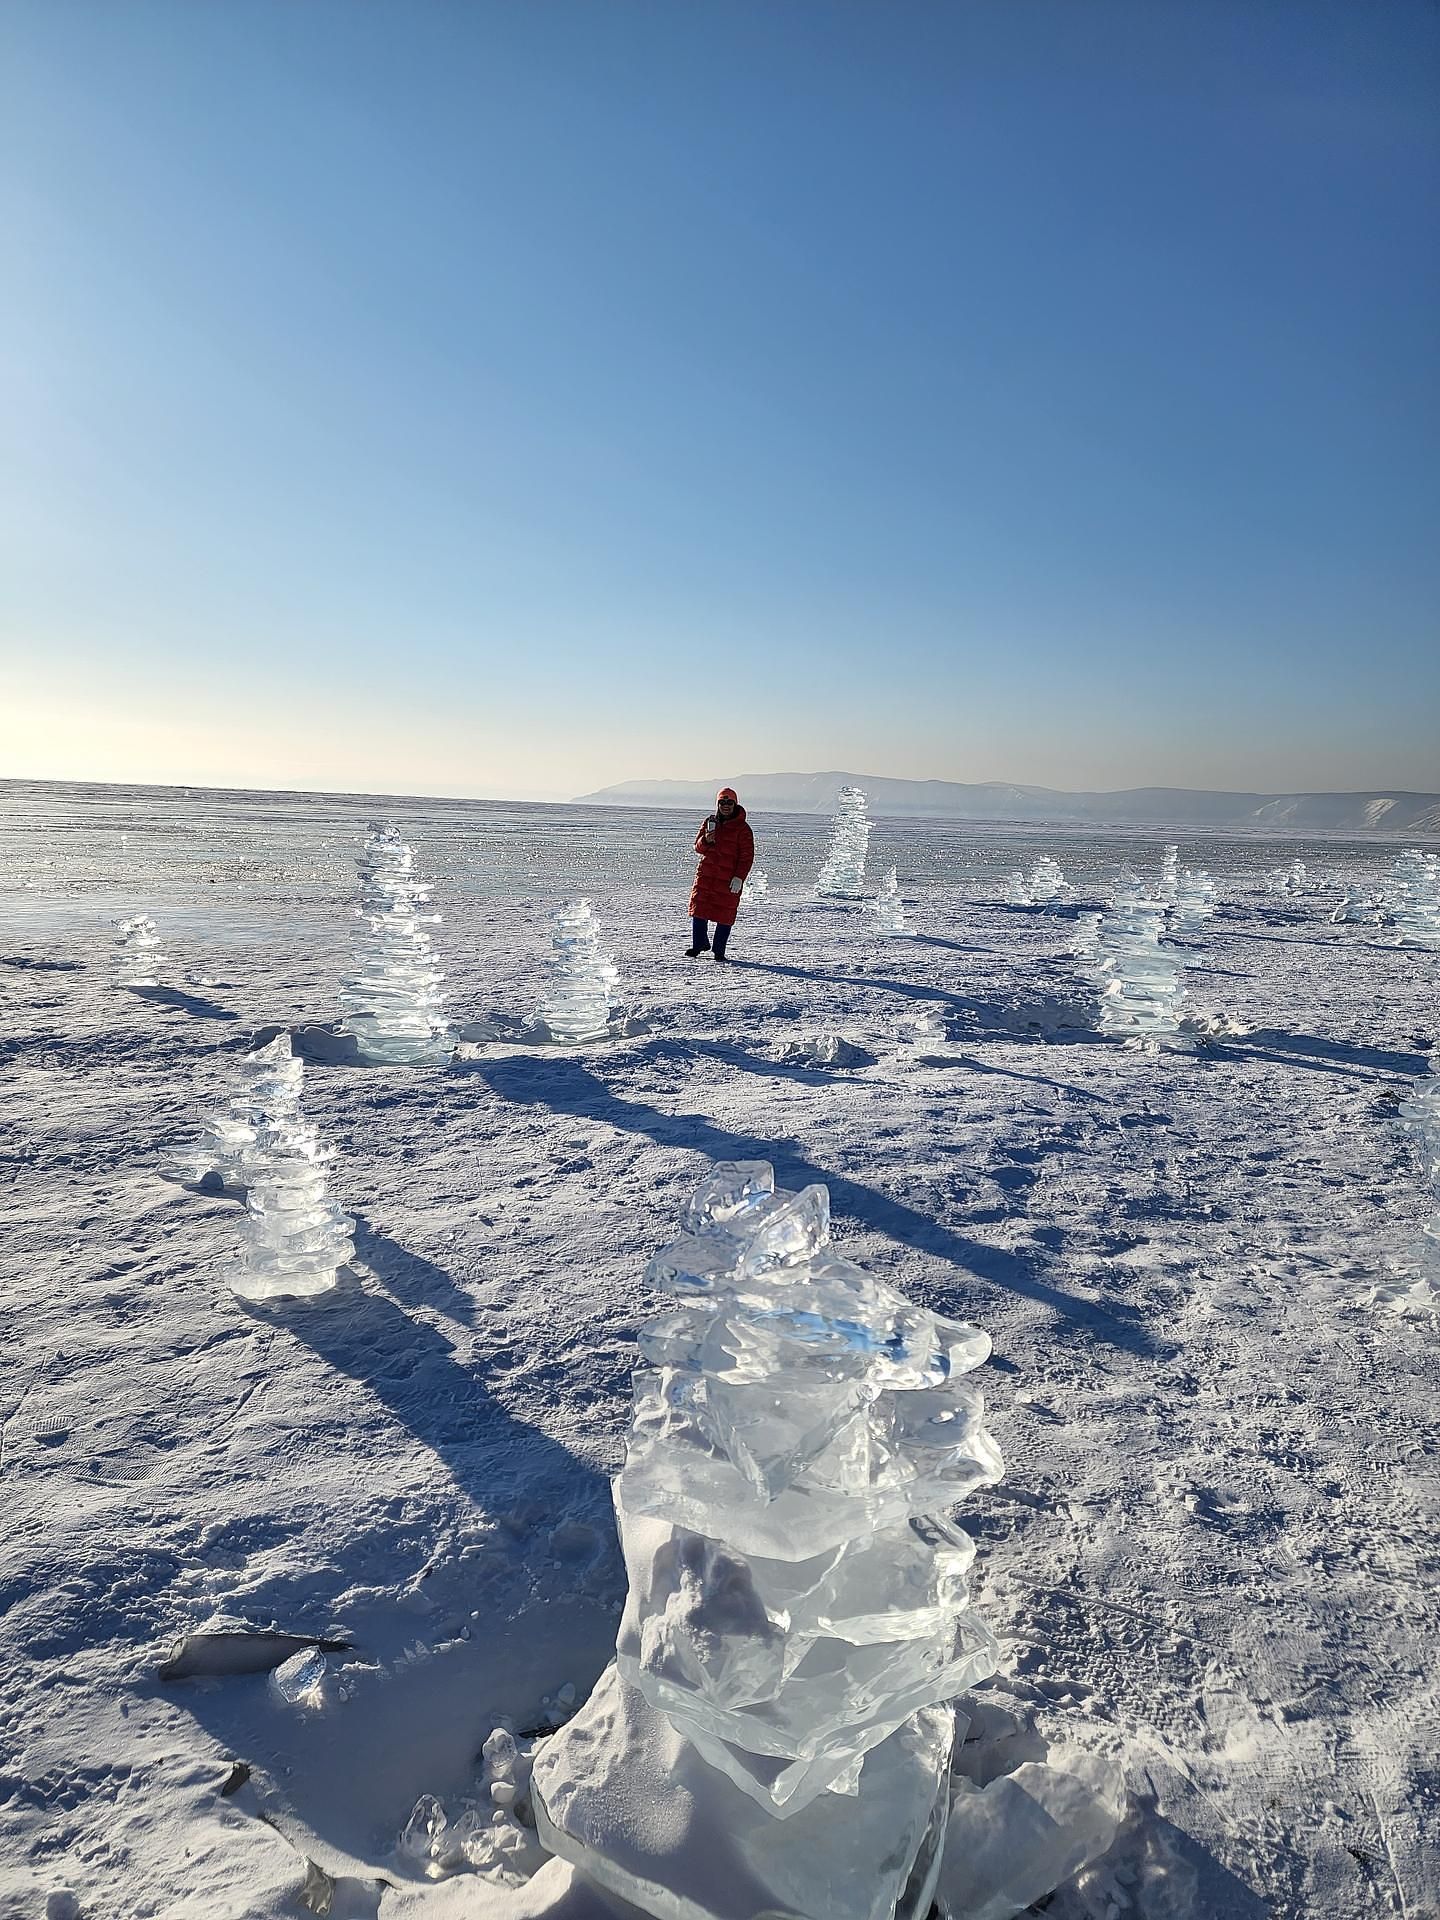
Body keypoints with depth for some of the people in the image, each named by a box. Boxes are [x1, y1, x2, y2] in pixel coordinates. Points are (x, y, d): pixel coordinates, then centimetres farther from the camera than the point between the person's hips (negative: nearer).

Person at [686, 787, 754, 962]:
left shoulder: (742, 828, -3)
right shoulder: (710, 821, 10)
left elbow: (747, 856, -6)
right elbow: (698, 847, 10)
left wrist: (739, 877, -15)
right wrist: (706, 840, -13)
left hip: (729, 879, -4)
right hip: (706, 873, 4)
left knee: (725, 914, -1)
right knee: (699, 908, 2)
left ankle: (719, 950, 11)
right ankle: (698, 944, 18)